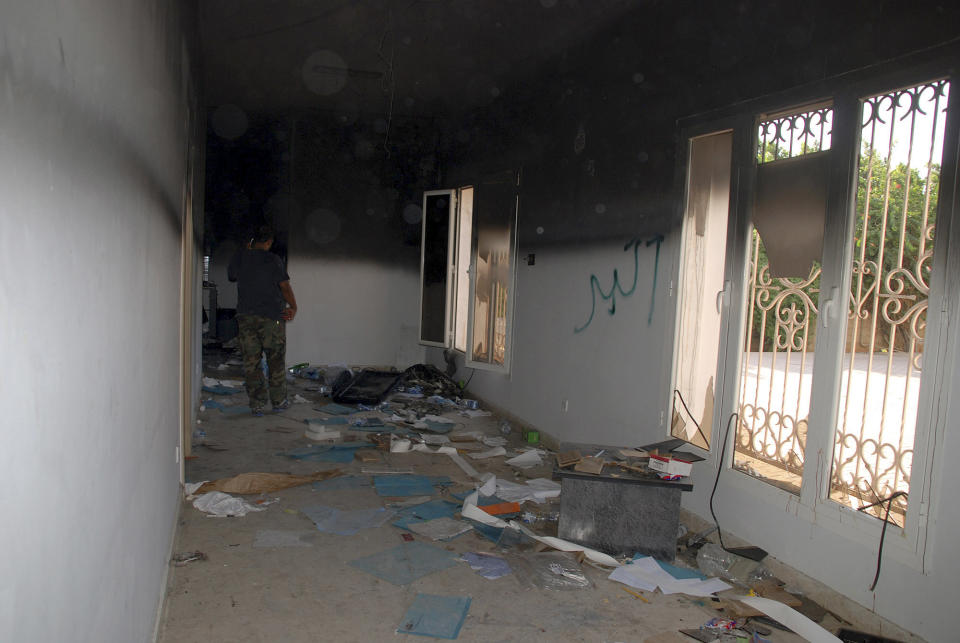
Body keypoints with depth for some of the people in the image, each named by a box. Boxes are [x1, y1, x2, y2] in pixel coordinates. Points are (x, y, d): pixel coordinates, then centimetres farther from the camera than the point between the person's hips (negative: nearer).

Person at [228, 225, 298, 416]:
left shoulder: (239, 258, 4)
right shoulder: (273, 260, -7)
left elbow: (231, 276, 24)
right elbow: (285, 287, -9)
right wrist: (293, 308, 2)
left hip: (246, 316, 3)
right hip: (272, 316, -3)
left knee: (251, 362, 6)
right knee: (276, 360, 9)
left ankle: (257, 404, 5)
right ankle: (278, 401, 17)